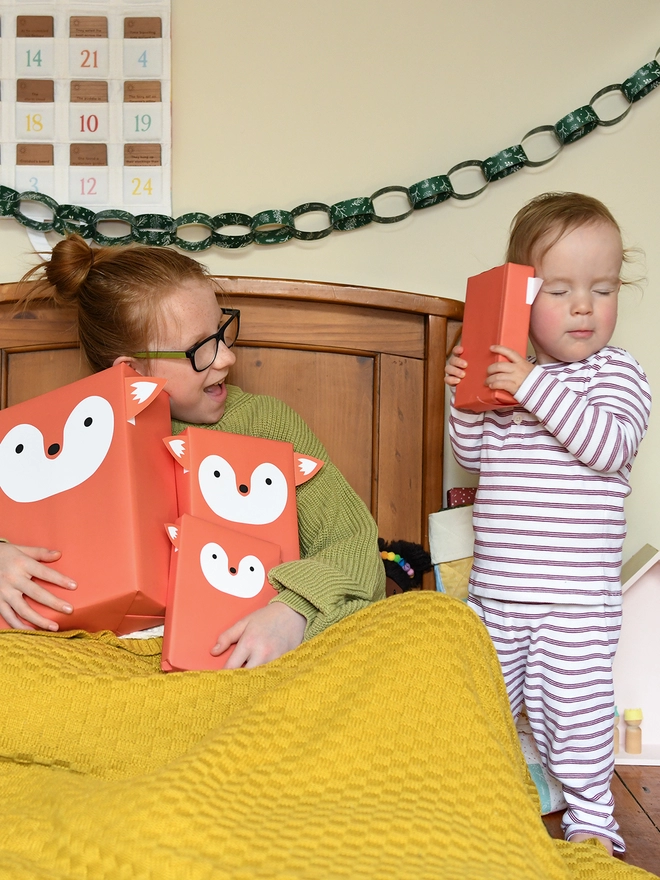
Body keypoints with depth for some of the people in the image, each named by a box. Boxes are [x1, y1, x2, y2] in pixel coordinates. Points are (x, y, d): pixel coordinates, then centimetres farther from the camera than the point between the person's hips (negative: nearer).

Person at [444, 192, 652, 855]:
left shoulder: (615, 373, -6)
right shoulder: (506, 374, 7)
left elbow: (609, 444, -24)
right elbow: (471, 454, 12)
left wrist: (534, 388, -29)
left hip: (575, 592, -5)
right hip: (495, 584, 5)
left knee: (573, 702, 3)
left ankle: (590, 813, 24)